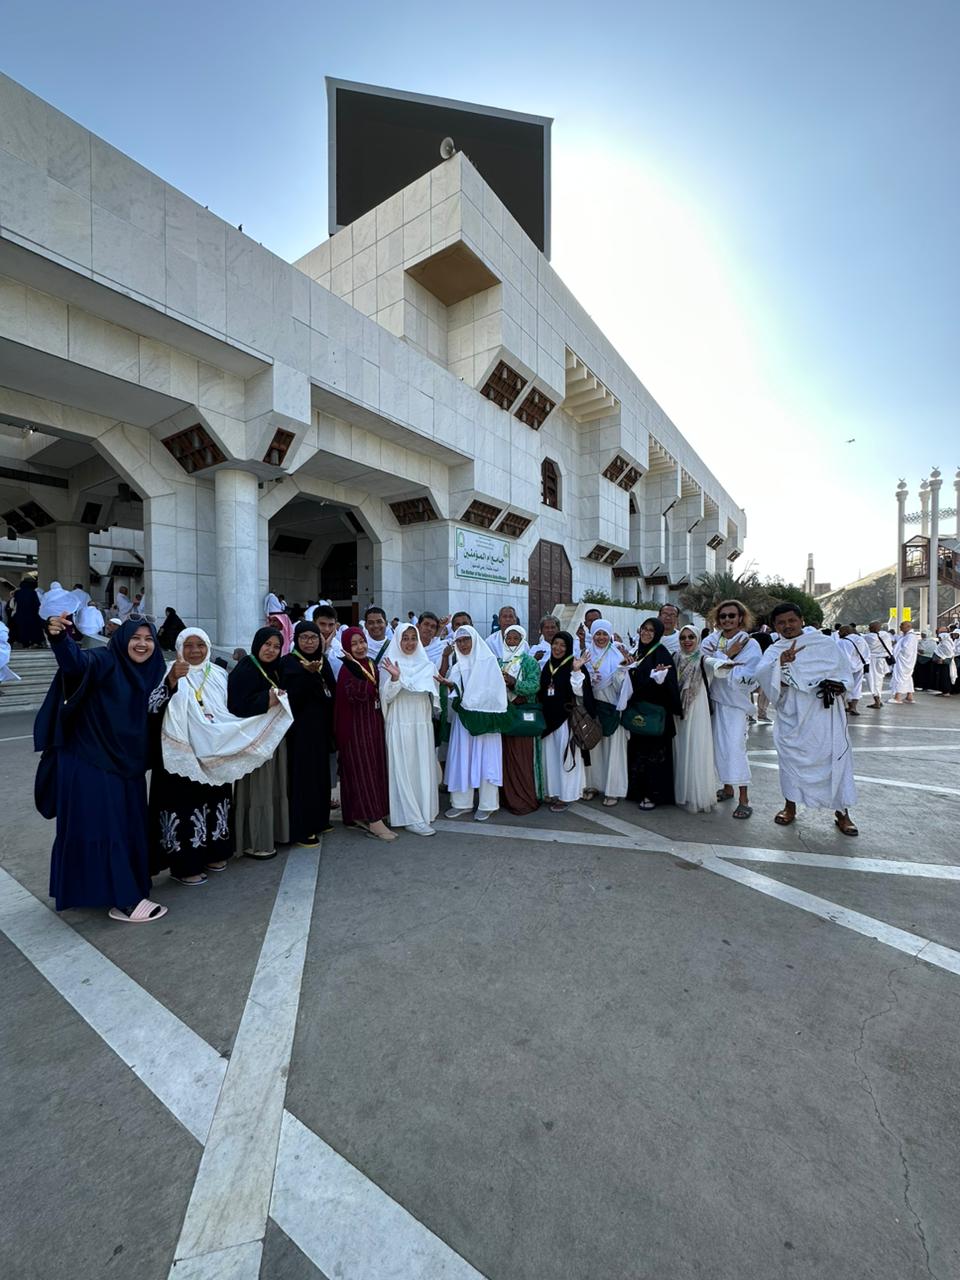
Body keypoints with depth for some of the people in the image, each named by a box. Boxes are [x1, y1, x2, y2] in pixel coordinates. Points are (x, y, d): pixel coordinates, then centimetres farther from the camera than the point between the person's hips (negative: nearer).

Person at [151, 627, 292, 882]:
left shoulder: (218, 674, 8)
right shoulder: (171, 673, -7)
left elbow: (229, 711, 17)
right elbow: (155, 706, -22)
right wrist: (171, 680, -38)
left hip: (216, 753, 5)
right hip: (184, 753, -5)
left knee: (214, 800, 13)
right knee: (187, 802, -2)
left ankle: (212, 853, 29)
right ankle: (185, 864, 11)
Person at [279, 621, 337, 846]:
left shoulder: (323, 661, 11)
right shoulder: (289, 662, -9)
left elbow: (332, 692, 12)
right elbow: (292, 696, -23)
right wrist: (308, 673, -32)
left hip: (320, 726, 7)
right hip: (301, 728, -7)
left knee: (320, 772, 14)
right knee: (303, 775, -3)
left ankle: (318, 820, 27)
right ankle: (301, 830, 7)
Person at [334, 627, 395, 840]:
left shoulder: (371, 664, 8)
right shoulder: (348, 669, -13)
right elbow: (356, 695, -28)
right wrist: (357, 667, -34)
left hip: (373, 723, 8)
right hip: (356, 725, -8)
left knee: (374, 766, 12)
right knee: (362, 769, -2)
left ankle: (360, 815, 25)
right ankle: (374, 820, 3)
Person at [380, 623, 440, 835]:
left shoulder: (426, 665, 11)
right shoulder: (389, 664, -3)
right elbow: (386, 697, -10)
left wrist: (441, 682, 2)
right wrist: (395, 678, -24)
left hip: (423, 724, 5)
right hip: (400, 725, -4)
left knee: (424, 768, 9)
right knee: (403, 769, -1)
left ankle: (424, 811, 22)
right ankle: (412, 818, 6)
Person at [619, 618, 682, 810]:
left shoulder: (660, 652, -10)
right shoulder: (639, 652, 12)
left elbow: (667, 680, -21)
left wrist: (659, 675, -39)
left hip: (655, 710, -7)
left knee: (653, 750, -1)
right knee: (639, 749, 13)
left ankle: (655, 794, 9)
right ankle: (640, 790, 25)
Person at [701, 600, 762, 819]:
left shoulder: (750, 645, -6)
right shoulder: (712, 639, 6)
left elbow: (746, 678, -14)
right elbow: (705, 661, -10)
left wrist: (719, 664, -12)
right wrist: (728, 657, -15)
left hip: (735, 702, -4)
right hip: (713, 698, 4)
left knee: (735, 747, -10)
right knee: (719, 745, 10)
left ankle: (744, 798, -2)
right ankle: (727, 788, 26)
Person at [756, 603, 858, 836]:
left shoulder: (825, 643, 4)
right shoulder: (774, 651, 1)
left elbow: (844, 671, 10)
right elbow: (761, 673, -19)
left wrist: (839, 686, -11)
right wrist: (780, 662, -38)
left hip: (825, 714, 0)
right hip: (792, 717, 0)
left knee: (836, 759, 2)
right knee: (791, 758, 7)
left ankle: (842, 813, 17)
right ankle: (790, 806, 24)